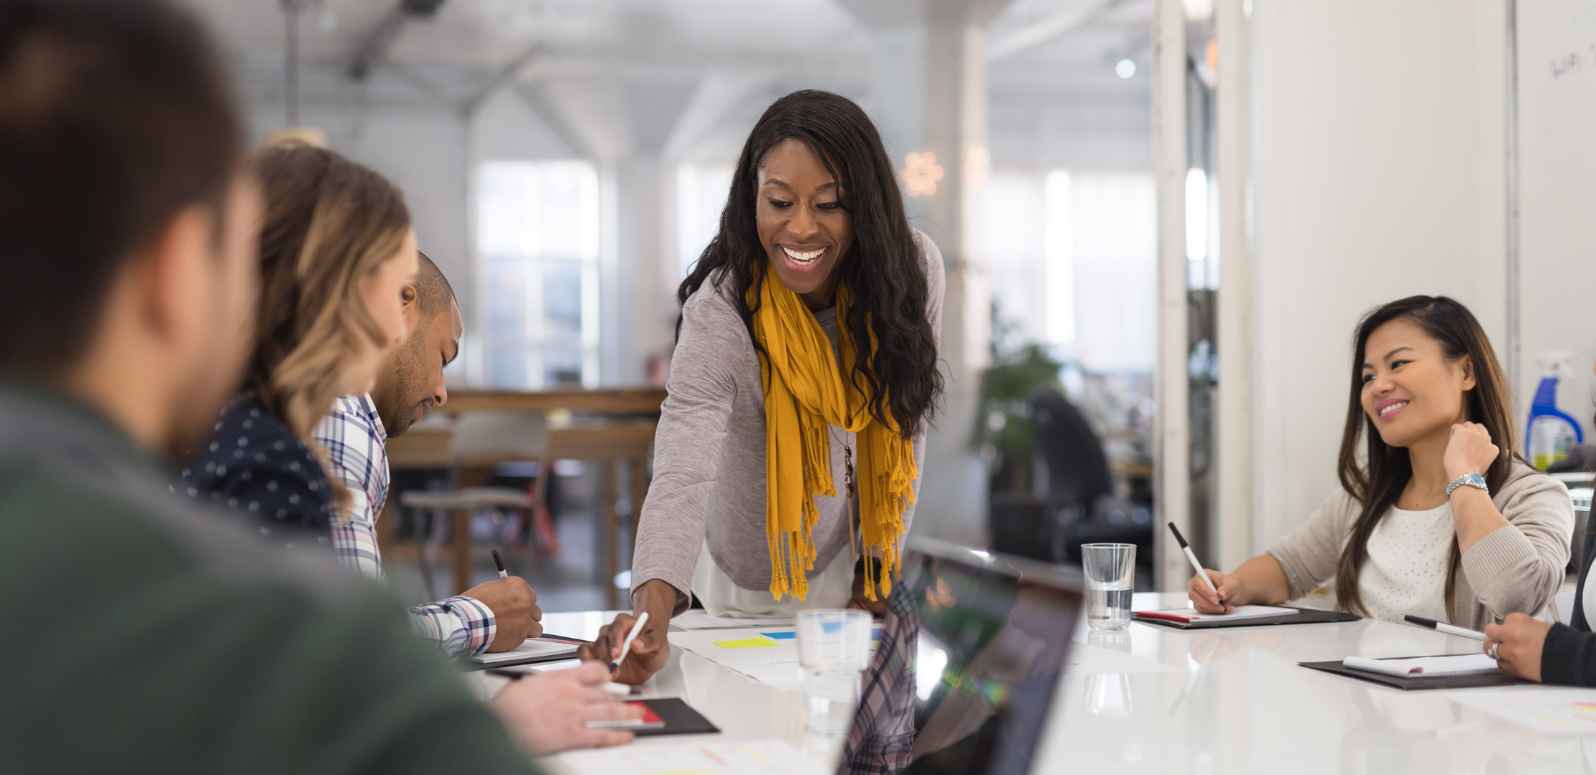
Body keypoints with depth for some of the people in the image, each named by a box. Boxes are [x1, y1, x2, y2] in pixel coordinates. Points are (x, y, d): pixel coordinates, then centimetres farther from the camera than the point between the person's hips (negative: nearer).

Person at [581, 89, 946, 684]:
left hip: (858, 565, 4)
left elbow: (906, 421, -5)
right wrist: (653, 608, -61)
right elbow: (682, 477, -44)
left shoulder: (912, 267, -18)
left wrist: (882, 558, -4)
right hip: (760, 590, -3)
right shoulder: (720, 316, -31)